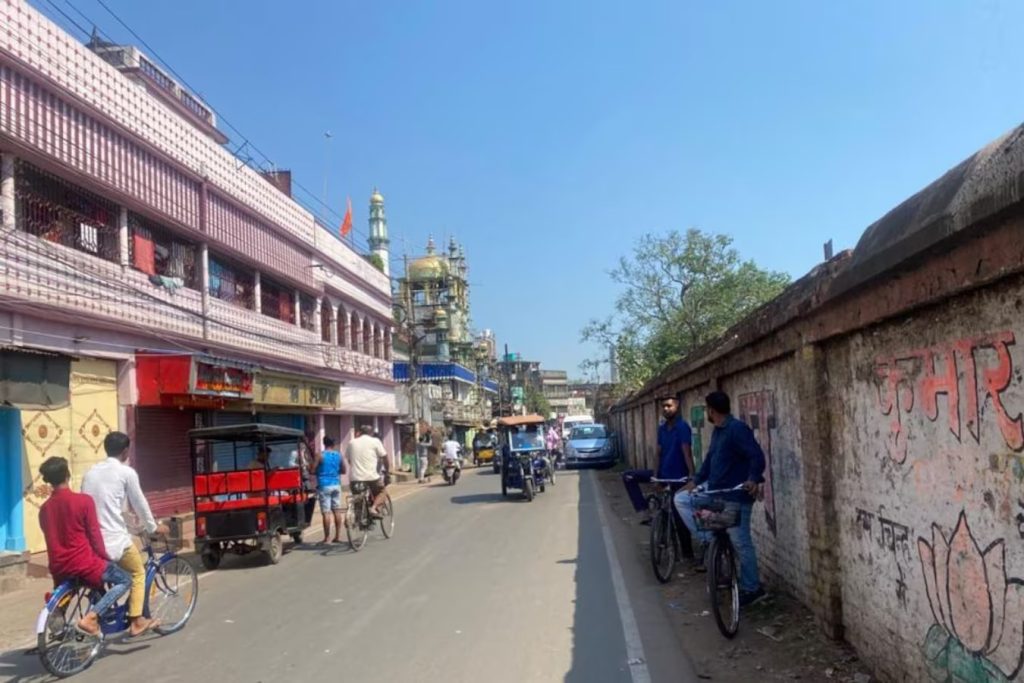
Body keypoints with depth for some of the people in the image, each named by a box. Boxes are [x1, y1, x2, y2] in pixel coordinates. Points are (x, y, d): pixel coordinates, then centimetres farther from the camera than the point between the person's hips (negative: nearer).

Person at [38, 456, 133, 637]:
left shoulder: (44, 508, 5)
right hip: (84, 564, -7)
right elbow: (95, 535, -9)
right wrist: (105, 557, 8)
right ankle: (90, 618, -7)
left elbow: (54, 539, 15)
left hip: (59, 568, 7)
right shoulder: (83, 501, -12)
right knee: (125, 580, 10)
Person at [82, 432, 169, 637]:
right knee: (138, 573, 13)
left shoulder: (90, 472, 12)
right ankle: (136, 621, 12)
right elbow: (139, 503, 0)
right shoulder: (126, 472, -6)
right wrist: (153, 527, 14)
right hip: (115, 540, -6)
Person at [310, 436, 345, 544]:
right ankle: (338, 536, 12)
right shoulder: (338, 455, 5)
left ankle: (326, 538, -2)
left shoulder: (320, 455, -8)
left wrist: (321, 471, 11)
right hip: (336, 484, 5)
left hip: (324, 486, -5)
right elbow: (343, 470, 12)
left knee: (326, 512, -4)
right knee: (337, 511, 10)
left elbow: (312, 470, -8)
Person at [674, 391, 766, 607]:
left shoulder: (737, 429, -17)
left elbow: (757, 455, -24)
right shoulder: (717, 431, 12)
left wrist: (753, 479, -38)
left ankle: (752, 588, 12)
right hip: (715, 492, 9)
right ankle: (707, 539, 6)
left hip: (736, 496, -9)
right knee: (681, 499, 5)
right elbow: (710, 459, 21)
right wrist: (695, 481, 15)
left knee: (741, 543, -2)